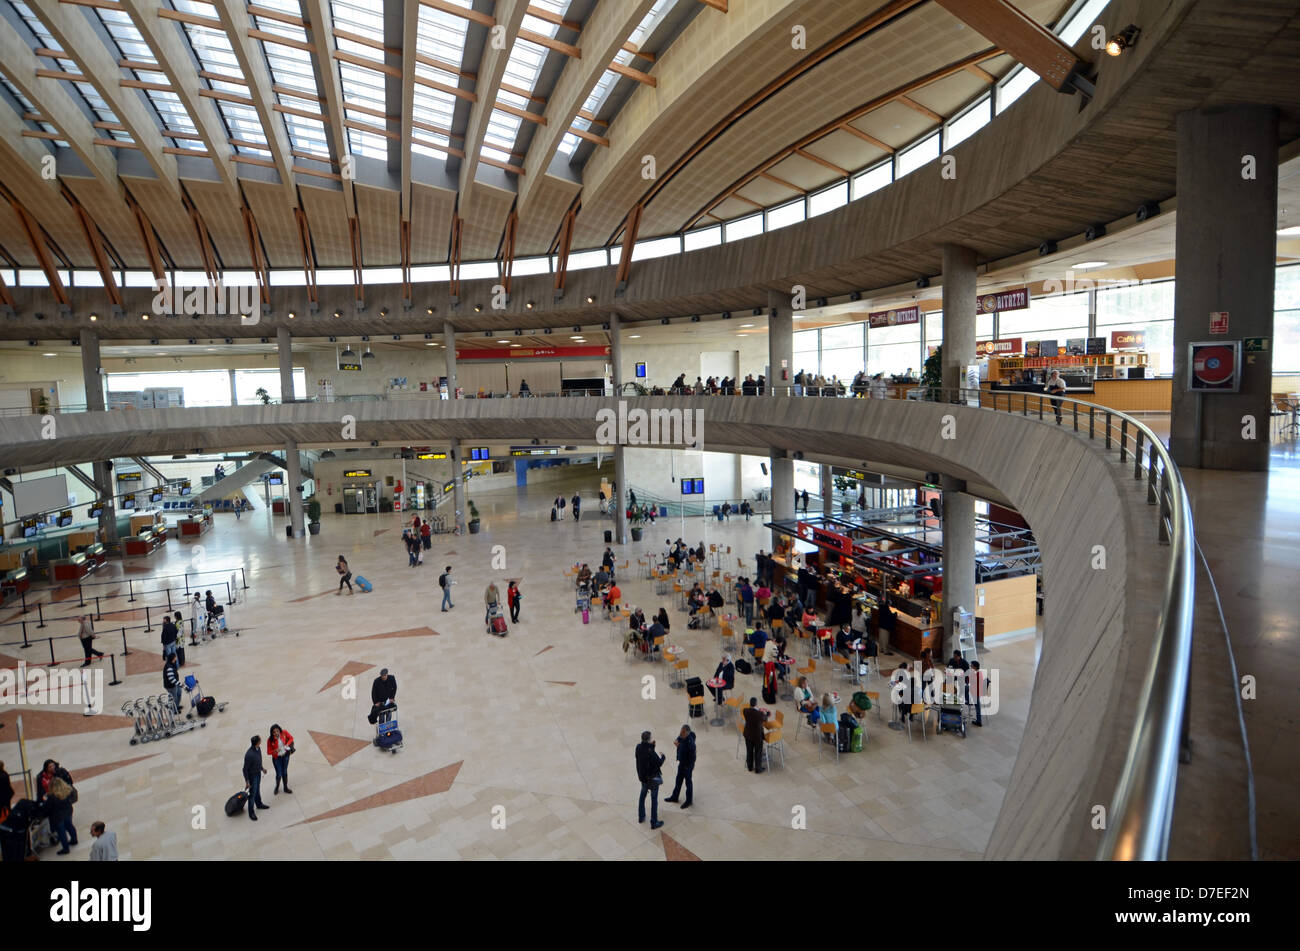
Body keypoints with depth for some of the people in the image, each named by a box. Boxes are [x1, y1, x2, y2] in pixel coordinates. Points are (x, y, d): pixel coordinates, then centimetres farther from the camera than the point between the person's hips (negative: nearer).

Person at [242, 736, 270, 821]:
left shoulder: (258, 748, -12)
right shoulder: (249, 755, -37)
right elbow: (245, 769, -25)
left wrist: (262, 768, 20)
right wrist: (247, 781, -17)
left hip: (258, 773, 7)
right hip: (252, 775, -7)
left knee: (257, 790, 27)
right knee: (252, 793, 8)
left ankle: (259, 804, 47)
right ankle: (251, 812, 26)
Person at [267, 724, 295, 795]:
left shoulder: (284, 733, -20)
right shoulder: (270, 740, -25)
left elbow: (291, 738, -1)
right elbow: (268, 752, -14)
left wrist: (287, 744, -18)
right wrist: (274, 751, -34)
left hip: (285, 755, 2)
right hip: (277, 758, -2)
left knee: (285, 772, 18)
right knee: (279, 774, 6)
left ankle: (286, 788, 39)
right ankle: (277, 788, 37)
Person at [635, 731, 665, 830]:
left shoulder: (638, 747, -13)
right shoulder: (650, 752, -32)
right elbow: (659, 763, -20)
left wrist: (651, 745, -3)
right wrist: (663, 756, -2)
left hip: (642, 776, 6)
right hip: (653, 778, -6)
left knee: (642, 796, 26)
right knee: (654, 800, 9)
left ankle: (641, 817, 41)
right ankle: (654, 823, 20)